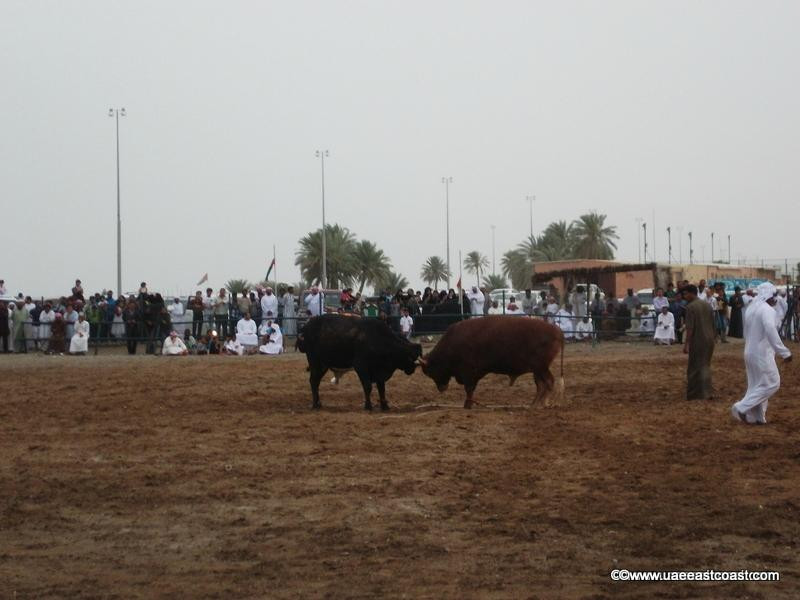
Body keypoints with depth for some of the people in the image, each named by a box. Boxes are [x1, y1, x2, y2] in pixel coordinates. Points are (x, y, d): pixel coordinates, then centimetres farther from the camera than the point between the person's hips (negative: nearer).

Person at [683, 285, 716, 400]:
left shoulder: (690, 307, -14)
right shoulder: (707, 304, 8)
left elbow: (690, 328, -19)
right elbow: (712, 323, 13)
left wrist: (686, 344, -18)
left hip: (698, 341, -7)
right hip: (709, 339, 7)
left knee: (696, 368, 1)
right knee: (705, 366, 18)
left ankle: (697, 394, 0)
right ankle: (707, 392, 22)